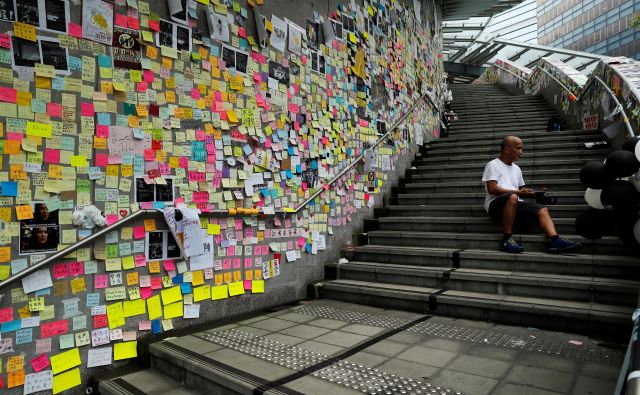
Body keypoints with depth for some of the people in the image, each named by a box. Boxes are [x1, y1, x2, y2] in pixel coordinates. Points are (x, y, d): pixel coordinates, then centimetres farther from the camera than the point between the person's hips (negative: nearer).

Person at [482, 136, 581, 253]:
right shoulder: (493, 165, 2)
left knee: (542, 209, -12)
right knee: (512, 197, -37)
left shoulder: (516, 168, 26)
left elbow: (521, 189, 26)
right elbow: (492, 189, -10)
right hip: (496, 204, -7)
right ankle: (507, 239, -34)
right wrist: (517, 192, -14)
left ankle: (554, 240, -35)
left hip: (515, 204, 7)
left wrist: (529, 193, 3)